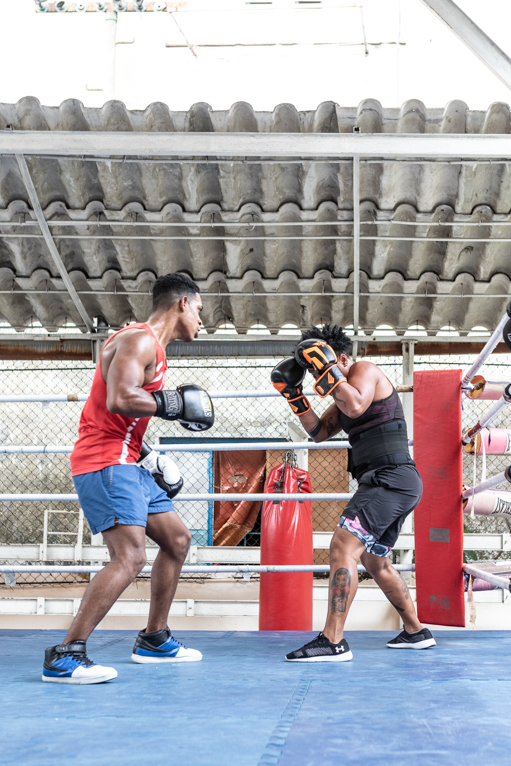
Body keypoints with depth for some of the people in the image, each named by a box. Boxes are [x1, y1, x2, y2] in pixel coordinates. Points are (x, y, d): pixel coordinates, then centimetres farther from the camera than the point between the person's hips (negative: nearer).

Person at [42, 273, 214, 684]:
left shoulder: (152, 346, 21)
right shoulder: (139, 339, -12)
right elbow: (118, 400, -28)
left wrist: (146, 456, 16)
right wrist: (174, 404, -16)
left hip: (128, 465, 11)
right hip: (106, 465, -11)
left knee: (177, 539, 17)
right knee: (130, 557, -22)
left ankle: (154, 639, 26)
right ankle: (65, 656, -19)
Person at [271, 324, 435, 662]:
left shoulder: (365, 369, -6)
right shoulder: (344, 392, 22)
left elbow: (356, 406, -26)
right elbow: (319, 432, 21)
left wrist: (327, 368, -19)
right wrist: (294, 394, 12)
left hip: (390, 479, -11)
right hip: (388, 484, 11)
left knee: (343, 548, -20)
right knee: (375, 562, 22)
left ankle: (333, 642, -24)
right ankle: (416, 632, 33)